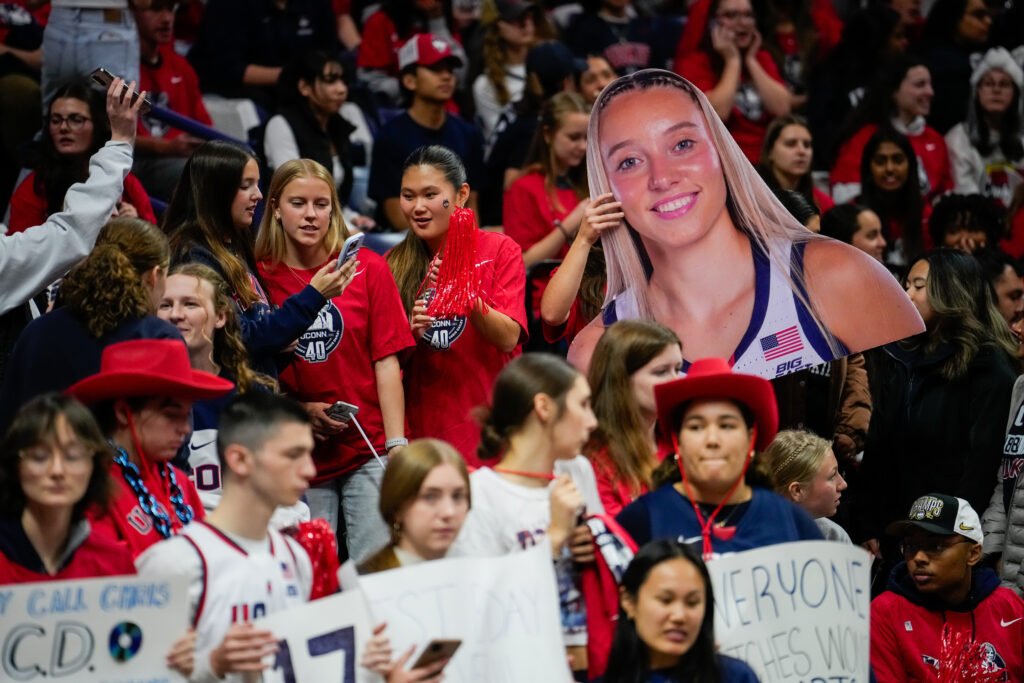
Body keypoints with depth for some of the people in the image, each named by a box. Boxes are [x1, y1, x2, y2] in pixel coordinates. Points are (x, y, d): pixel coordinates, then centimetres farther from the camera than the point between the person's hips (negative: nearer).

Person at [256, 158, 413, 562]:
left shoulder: (367, 268, 4)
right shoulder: (260, 279, 2)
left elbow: (387, 363, 1)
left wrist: (397, 447, -6)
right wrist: (300, 411, -10)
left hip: (369, 450, 0)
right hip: (298, 457, 0)